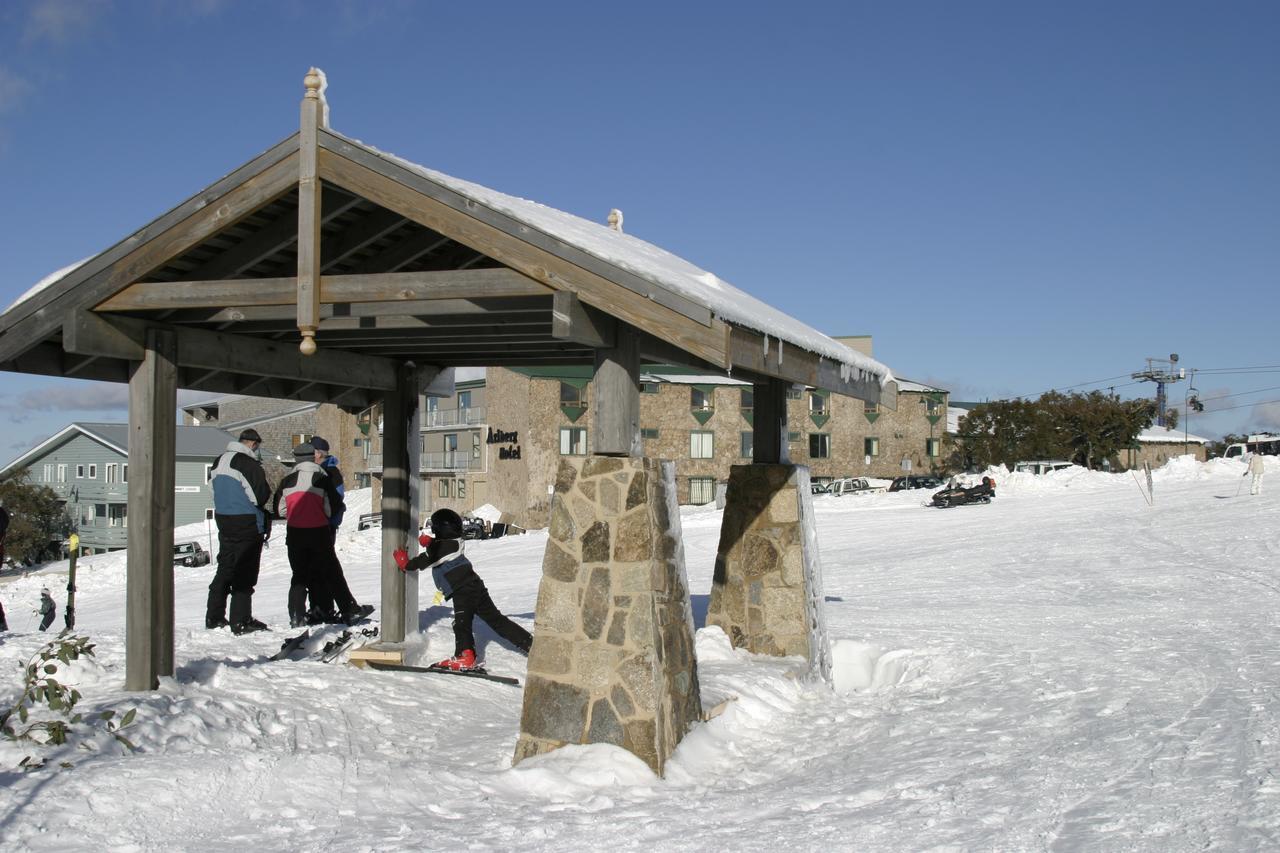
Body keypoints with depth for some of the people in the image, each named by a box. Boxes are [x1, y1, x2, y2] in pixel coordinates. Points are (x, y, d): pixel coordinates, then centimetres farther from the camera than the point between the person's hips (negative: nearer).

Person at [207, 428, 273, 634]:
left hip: (222, 519, 8)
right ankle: (241, 621, -1)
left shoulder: (219, 462, 9)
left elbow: (213, 486, 15)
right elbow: (262, 495, -15)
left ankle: (214, 617, 21)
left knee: (225, 568, 17)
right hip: (247, 523, -8)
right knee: (245, 573, -2)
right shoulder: (249, 464, -17)